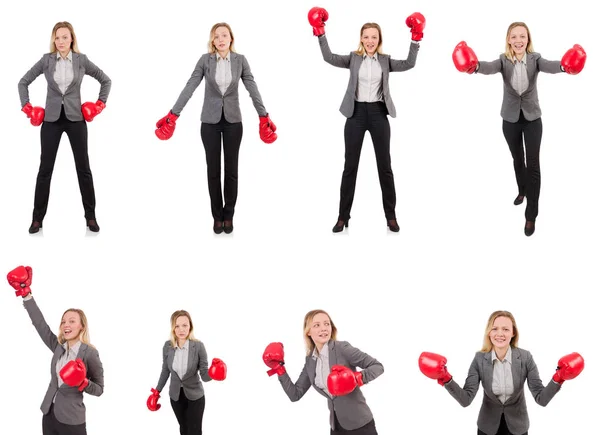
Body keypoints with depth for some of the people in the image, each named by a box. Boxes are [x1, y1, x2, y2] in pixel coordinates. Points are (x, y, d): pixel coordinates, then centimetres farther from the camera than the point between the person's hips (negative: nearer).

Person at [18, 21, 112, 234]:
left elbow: (106, 80, 9)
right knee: (45, 168, 1)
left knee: (83, 168, 3)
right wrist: (27, 107, 1)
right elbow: (23, 82, 8)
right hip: (51, 119, 0)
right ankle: (37, 218, 9)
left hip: (75, 119, 0)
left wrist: (100, 104, 3)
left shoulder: (81, 60, -2)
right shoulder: (46, 60, -1)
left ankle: (90, 216, 12)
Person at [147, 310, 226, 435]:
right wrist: (157, 391, 9)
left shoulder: (198, 346, -21)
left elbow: (204, 375, -19)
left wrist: (213, 372, -41)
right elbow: (165, 370, 5)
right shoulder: (167, 346, -10)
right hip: (176, 395, 3)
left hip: (195, 396, -3)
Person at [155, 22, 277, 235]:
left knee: (231, 169, 5)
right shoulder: (205, 60, -5)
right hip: (210, 121, 0)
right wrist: (173, 114, -14)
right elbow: (189, 87, -9)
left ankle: (228, 215, 16)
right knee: (213, 169, 5)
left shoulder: (240, 60, -2)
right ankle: (217, 216, 15)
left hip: (233, 121, 0)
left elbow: (252, 88, -5)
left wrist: (263, 116, -11)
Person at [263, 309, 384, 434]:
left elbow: (378, 366, -13)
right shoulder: (310, 361, 4)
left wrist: (358, 377, -30)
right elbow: (295, 395, 5)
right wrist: (279, 369, -2)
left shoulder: (342, 348, -15)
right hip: (337, 425, 6)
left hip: (359, 423, -6)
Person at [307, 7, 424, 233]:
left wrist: (415, 39, -15)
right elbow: (329, 57, -10)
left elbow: (409, 64, -8)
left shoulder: (385, 60, 6)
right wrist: (320, 33, -17)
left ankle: (391, 216, 14)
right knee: (350, 166, 3)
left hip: (378, 113, 1)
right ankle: (343, 216, 11)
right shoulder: (353, 58, 4)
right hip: (356, 113, -1)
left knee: (385, 166, 5)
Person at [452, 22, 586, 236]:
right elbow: (490, 67, -33)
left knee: (533, 164, -7)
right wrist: (474, 66, -58)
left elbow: (549, 66, -33)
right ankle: (522, 191, 48)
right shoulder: (504, 60, -11)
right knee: (517, 159, 21)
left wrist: (565, 66, -59)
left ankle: (531, 215, -2)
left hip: (532, 118, -2)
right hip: (510, 119, 2)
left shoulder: (535, 58, -12)